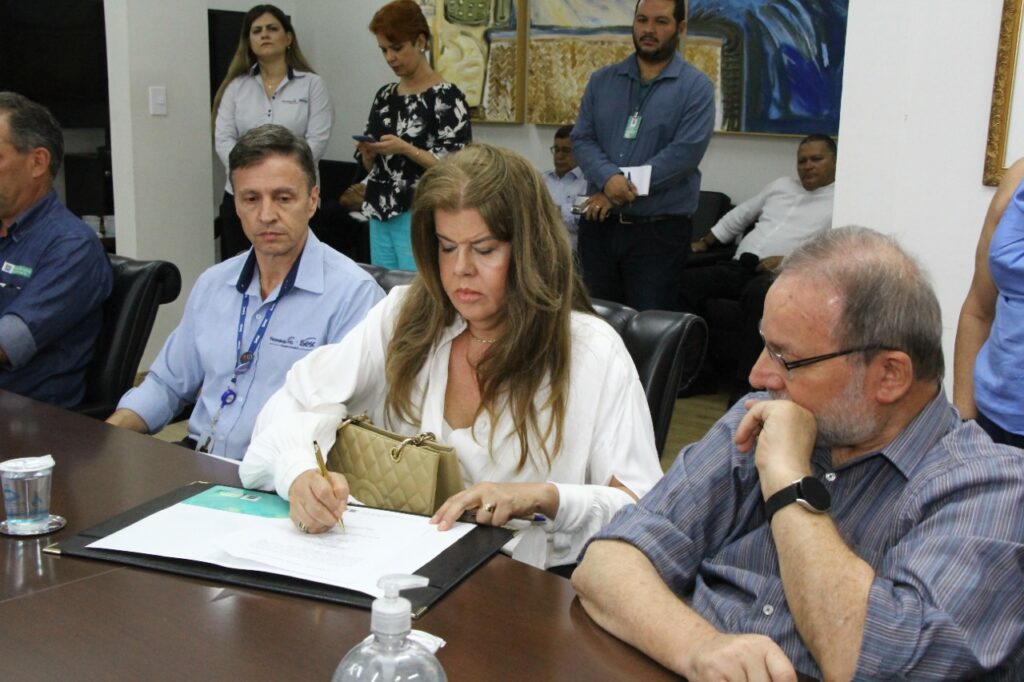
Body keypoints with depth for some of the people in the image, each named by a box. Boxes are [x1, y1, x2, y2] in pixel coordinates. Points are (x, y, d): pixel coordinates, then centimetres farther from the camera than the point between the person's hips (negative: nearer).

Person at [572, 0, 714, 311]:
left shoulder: (696, 87, -4)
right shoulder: (602, 80, 10)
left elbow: (685, 152, -15)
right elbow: (582, 139, 3)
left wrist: (620, 189, -17)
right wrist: (608, 178, -19)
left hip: (659, 230, -4)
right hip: (598, 224, 4)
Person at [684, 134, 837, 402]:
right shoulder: (781, 185, 27)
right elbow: (738, 216, 35)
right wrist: (705, 242, 27)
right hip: (740, 266, 6)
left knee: (759, 293, -41)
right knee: (686, 281, -18)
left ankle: (747, 383, -35)